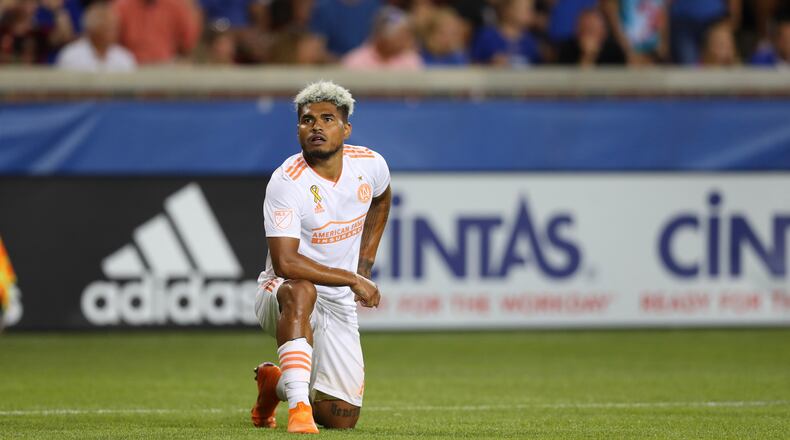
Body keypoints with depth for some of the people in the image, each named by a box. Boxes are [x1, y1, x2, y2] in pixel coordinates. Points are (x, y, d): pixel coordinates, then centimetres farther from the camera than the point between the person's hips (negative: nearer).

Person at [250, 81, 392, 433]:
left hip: (339, 306, 5)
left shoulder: (370, 165, -5)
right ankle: (299, 407, -45)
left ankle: (276, 382, 31)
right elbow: (285, 263, -28)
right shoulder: (287, 182, -21)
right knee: (300, 291, -43)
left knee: (342, 419, 0)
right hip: (280, 293, -5)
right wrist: (351, 279, -27)